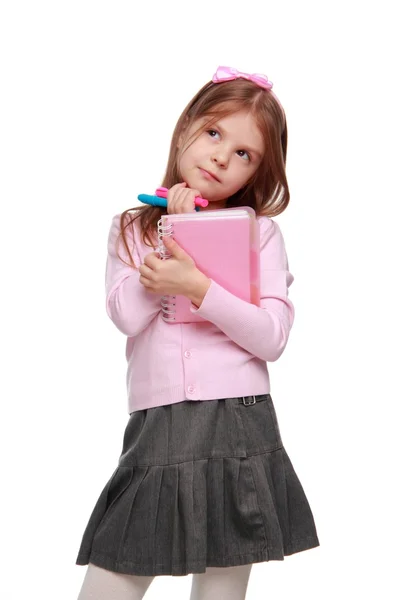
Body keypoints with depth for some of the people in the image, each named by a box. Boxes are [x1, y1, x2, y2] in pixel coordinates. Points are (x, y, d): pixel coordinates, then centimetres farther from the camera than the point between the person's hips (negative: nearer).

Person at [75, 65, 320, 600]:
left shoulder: (260, 231, 5)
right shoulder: (132, 229, 10)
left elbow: (273, 337, -6)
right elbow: (127, 315, -7)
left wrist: (198, 286, -17)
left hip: (240, 424, -1)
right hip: (157, 429, 1)